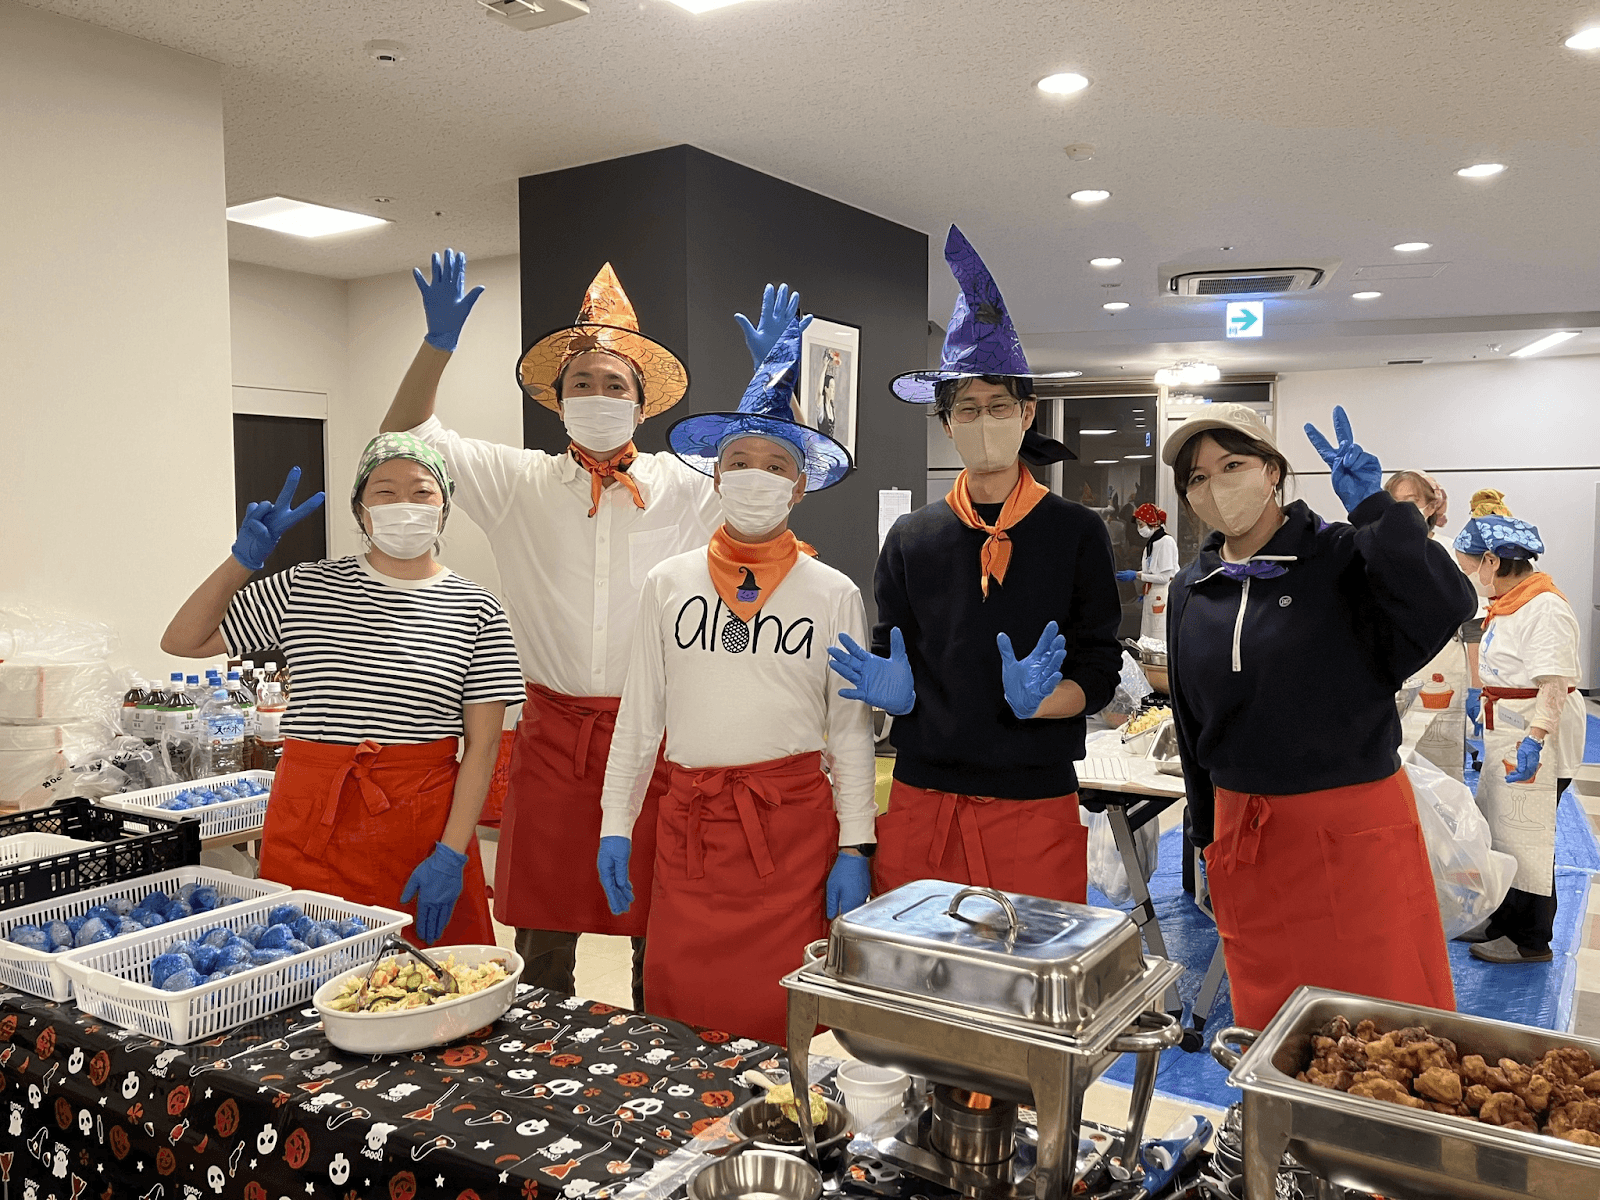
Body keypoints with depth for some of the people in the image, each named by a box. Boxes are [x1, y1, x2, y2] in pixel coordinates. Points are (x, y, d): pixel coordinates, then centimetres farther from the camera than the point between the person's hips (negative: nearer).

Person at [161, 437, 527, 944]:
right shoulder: (306, 589, 6)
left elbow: (482, 745, -3)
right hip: (310, 825, 2)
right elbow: (181, 640, 11)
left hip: (423, 825, -1)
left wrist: (451, 854, -10)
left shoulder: (478, 611, -1)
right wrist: (244, 558, -1)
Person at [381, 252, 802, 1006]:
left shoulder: (688, 488, 3)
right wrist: (438, 343, -6)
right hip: (552, 732, 1)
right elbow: (405, 437, 6)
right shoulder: (521, 483, 6)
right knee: (543, 933, 11)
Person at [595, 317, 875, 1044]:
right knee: (677, 1010, 5)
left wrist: (854, 848, -1)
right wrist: (616, 824, 5)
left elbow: (851, 732, 4)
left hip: (795, 822, -1)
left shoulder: (834, 595, 3)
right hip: (690, 819, 2)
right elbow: (639, 716, 8)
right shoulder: (669, 583, 6)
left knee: (781, 1019, 1)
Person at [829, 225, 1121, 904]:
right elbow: (895, 680, 10)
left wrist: (1035, 700, -19)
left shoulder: (1076, 533, 2)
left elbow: (1098, 676, 0)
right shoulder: (912, 539, 7)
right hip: (922, 799, 2)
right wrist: (892, 689, -12)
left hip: (1035, 802, -1)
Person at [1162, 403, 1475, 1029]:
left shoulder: (1343, 557, -7)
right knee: (1266, 1021, 15)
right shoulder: (1191, 590, 7)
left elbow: (1445, 608, -26)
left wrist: (1374, 509, -27)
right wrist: (1206, 833, 17)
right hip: (1242, 832, 4)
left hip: (1356, 826, -4)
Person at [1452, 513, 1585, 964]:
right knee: (1495, 829, 16)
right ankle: (1501, 920, 29)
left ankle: (1531, 940, 13)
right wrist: (1485, 705, 33)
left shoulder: (1546, 608, -20)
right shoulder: (1509, 603, 11)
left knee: (1524, 835, -1)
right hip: (1508, 735, 10)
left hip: (1536, 740, -10)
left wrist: (1534, 740, -33)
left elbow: (1554, 684, -27)